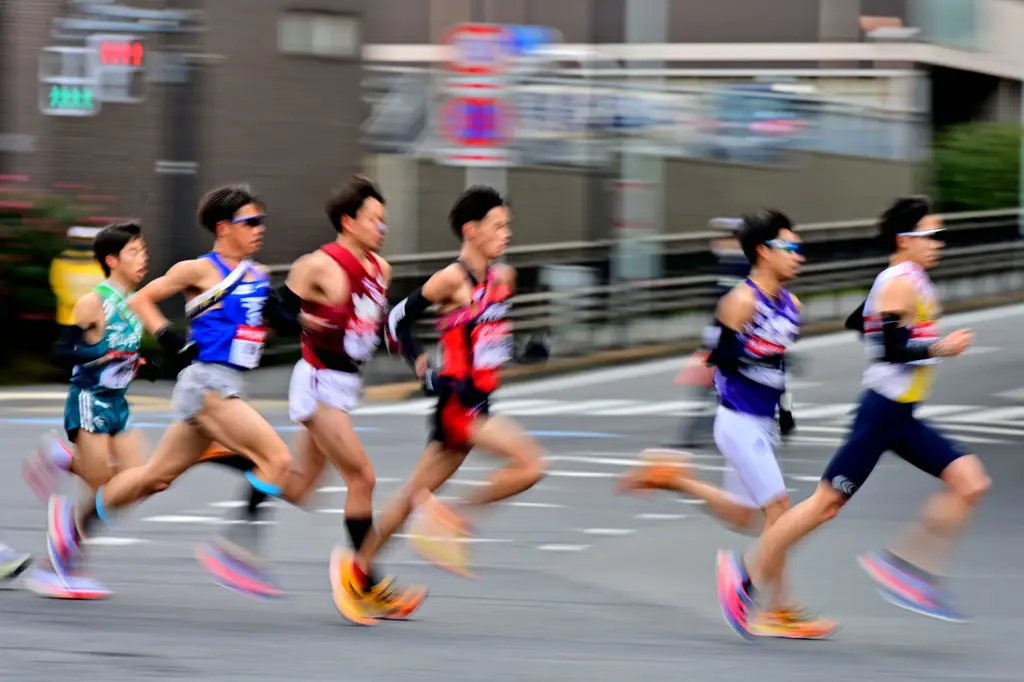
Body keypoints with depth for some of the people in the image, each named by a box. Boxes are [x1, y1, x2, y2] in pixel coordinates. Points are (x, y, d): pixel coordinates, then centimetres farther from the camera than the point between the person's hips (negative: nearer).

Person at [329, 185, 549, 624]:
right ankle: (457, 518, -4)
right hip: (457, 401, -8)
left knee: (420, 492, 13)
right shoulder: (453, 279, -13)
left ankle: (357, 567, 22)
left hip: (478, 403, 8)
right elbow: (397, 321, -10)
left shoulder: (503, 278, 11)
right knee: (530, 464, -17)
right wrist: (424, 371, -18)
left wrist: (526, 352, 7)